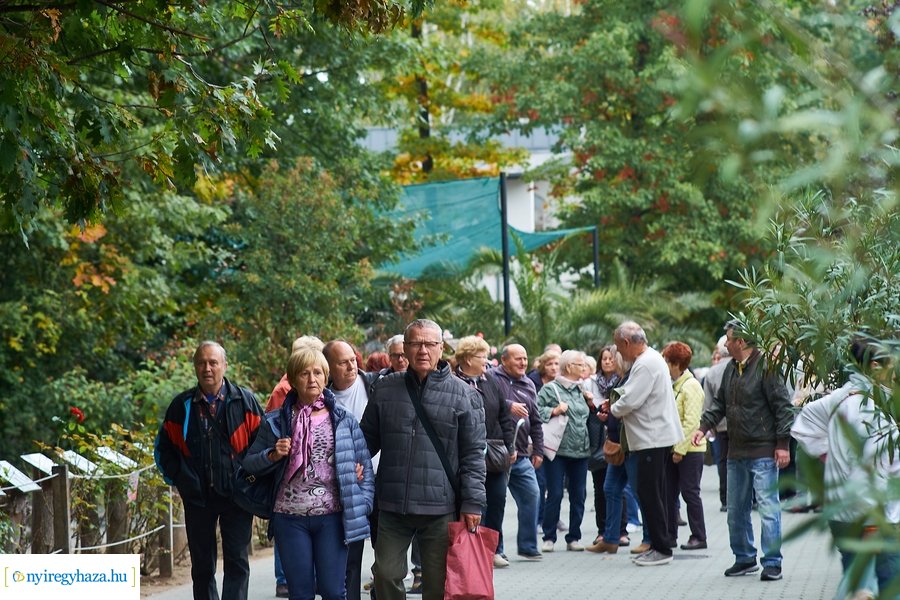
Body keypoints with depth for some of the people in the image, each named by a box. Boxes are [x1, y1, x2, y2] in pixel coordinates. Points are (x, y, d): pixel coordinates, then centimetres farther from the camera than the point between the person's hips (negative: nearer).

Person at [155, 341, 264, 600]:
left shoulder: (245, 401, -1)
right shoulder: (182, 405, 5)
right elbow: (163, 447, 15)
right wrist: (178, 479, 6)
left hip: (236, 497, -2)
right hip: (197, 498, 2)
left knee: (237, 564, -6)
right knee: (202, 566, 9)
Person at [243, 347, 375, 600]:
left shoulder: (344, 419, 4)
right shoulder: (277, 422, 5)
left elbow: (364, 465, 6)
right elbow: (249, 464, 11)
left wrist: (363, 508, -3)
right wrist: (272, 455, -9)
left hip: (331, 516, -1)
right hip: (290, 517, 1)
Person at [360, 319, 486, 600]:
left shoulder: (464, 395, 1)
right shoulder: (384, 390, 9)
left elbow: (473, 455, -1)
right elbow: (368, 439, 16)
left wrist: (472, 503, -7)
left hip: (441, 511, -2)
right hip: (391, 507, 2)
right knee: (386, 576, 3)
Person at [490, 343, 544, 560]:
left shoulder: (528, 385, 18)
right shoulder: (492, 378, -4)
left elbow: (535, 422, 22)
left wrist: (538, 450, 18)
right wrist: (509, 406, -24)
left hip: (521, 455, 6)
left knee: (531, 495, 2)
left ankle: (527, 546, 12)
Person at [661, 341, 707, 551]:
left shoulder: (691, 386, -13)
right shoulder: (672, 385, 12)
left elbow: (691, 422, -18)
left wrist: (680, 449, -19)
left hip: (689, 449, -8)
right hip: (673, 448, 8)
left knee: (690, 493, -3)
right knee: (669, 493, 9)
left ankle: (699, 537, 5)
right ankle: (670, 534, 17)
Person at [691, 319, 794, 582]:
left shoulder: (766, 367, -13)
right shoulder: (731, 369, 13)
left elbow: (783, 406, -14)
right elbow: (720, 403, 22)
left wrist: (783, 444, -16)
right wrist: (704, 426, 7)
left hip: (763, 453, -9)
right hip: (736, 452, 9)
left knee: (768, 507, -7)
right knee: (736, 510, 13)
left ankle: (772, 562, -2)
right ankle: (744, 558, 24)